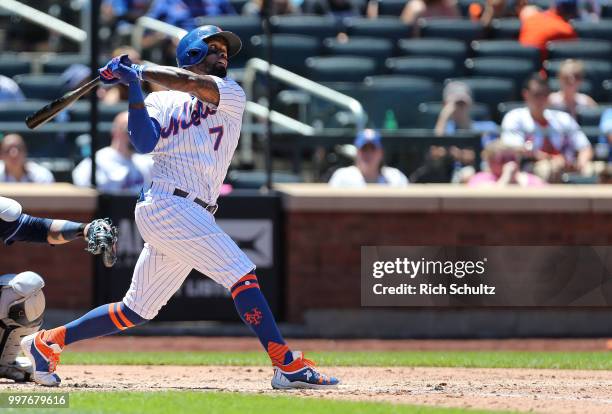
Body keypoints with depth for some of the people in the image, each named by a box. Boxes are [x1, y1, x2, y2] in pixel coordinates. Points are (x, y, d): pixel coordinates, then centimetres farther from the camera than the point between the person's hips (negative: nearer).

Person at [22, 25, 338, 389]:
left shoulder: (232, 97, 14)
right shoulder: (160, 102, 9)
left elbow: (194, 85, -5)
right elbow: (145, 143, -8)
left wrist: (140, 72, -6)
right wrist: (134, 90, -14)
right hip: (167, 204, -6)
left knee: (137, 311, 10)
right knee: (241, 273, -17)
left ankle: (47, 343, 20)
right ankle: (288, 366, -20)